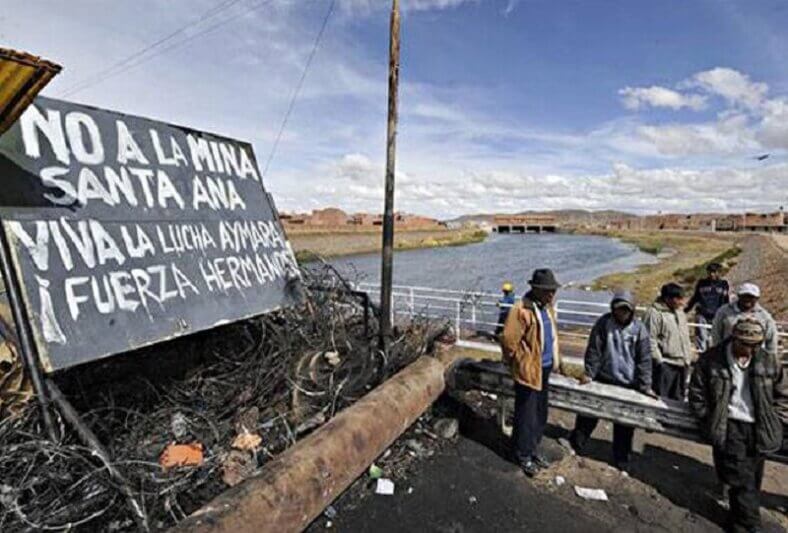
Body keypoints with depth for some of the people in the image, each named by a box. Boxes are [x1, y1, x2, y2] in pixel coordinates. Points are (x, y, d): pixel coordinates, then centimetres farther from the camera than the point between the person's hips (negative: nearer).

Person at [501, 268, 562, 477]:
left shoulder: (548, 307, 4)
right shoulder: (522, 310, -24)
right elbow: (508, 341, -22)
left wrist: (555, 359, 19)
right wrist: (516, 362, -6)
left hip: (545, 369, 8)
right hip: (528, 370, -8)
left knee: (540, 414, 19)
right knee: (526, 415, 6)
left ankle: (532, 449, 37)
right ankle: (523, 455, 24)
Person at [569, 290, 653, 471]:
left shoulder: (639, 328, -7)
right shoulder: (604, 323, -9)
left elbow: (644, 358, -5)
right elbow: (594, 350, -7)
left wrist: (645, 385, -7)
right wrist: (589, 373, -9)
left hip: (628, 383, 0)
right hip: (602, 378, 0)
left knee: (625, 423, 9)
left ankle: (621, 459, 26)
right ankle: (575, 444, 30)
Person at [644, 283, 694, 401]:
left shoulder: (680, 312, 13)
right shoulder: (654, 313, -15)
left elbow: (686, 337, 22)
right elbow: (650, 340, -17)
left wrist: (689, 356, 18)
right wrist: (658, 360, -17)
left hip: (682, 364, 9)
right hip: (665, 364, -8)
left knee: (678, 397, 18)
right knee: (661, 398, -3)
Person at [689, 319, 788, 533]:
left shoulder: (768, 362, -1)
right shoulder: (712, 360, -10)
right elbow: (697, 394, -2)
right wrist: (711, 422, -3)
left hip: (758, 429, 3)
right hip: (729, 427, -3)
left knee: (752, 481, 13)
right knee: (742, 481, -5)